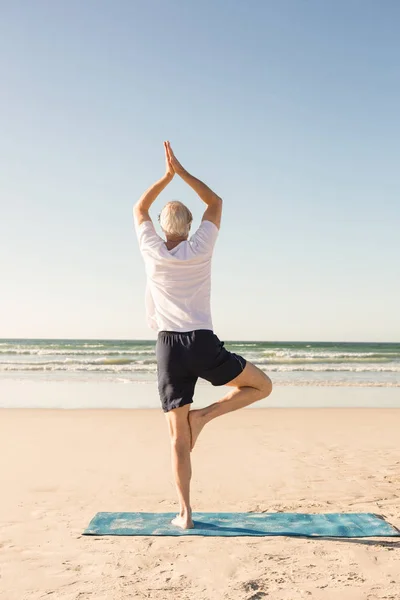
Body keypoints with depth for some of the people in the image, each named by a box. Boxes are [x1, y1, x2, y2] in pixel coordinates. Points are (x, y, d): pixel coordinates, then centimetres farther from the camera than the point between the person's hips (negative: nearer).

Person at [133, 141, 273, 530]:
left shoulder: (153, 252, 4)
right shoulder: (200, 249, 2)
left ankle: (185, 512, 5)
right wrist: (181, 171, 16)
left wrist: (167, 175, 21)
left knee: (178, 434, 6)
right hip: (204, 344, -2)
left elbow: (139, 210, 22)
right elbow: (216, 203, 17)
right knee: (262, 386, 17)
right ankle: (204, 415, 1)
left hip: (169, 348, 2)